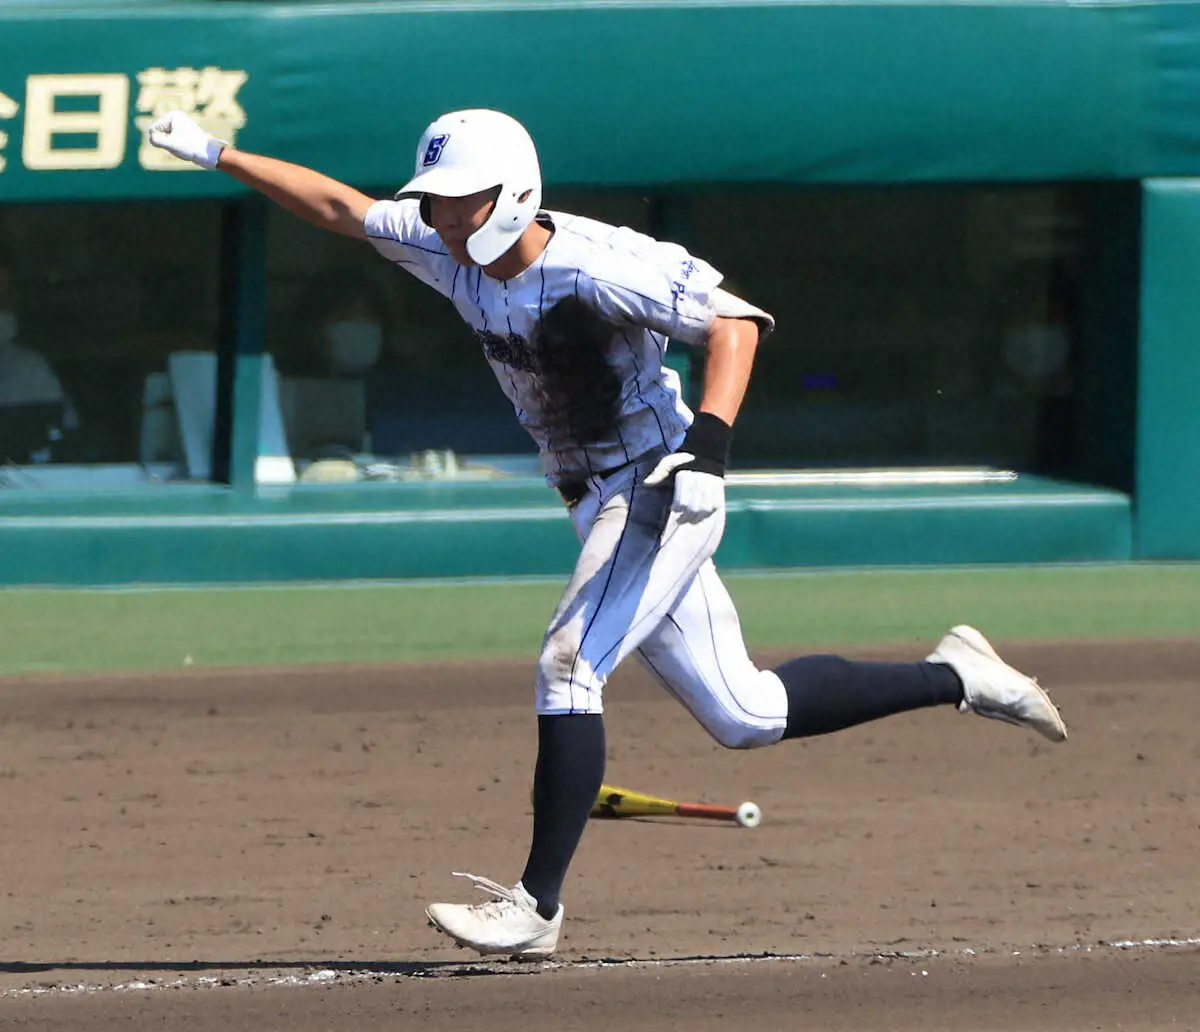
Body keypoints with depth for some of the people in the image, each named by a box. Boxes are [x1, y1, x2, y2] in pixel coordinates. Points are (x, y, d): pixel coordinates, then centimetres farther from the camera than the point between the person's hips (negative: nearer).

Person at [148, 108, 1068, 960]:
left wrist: (706, 449, -35)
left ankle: (537, 906, -17)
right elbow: (340, 206, 11)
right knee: (744, 717, 11)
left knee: (568, 667, -19)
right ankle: (955, 678, 25)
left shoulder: (596, 267, -23)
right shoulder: (453, 253, 0)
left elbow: (735, 321, -24)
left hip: (662, 494, -9)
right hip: (603, 503, 9)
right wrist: (219, 156, 9)